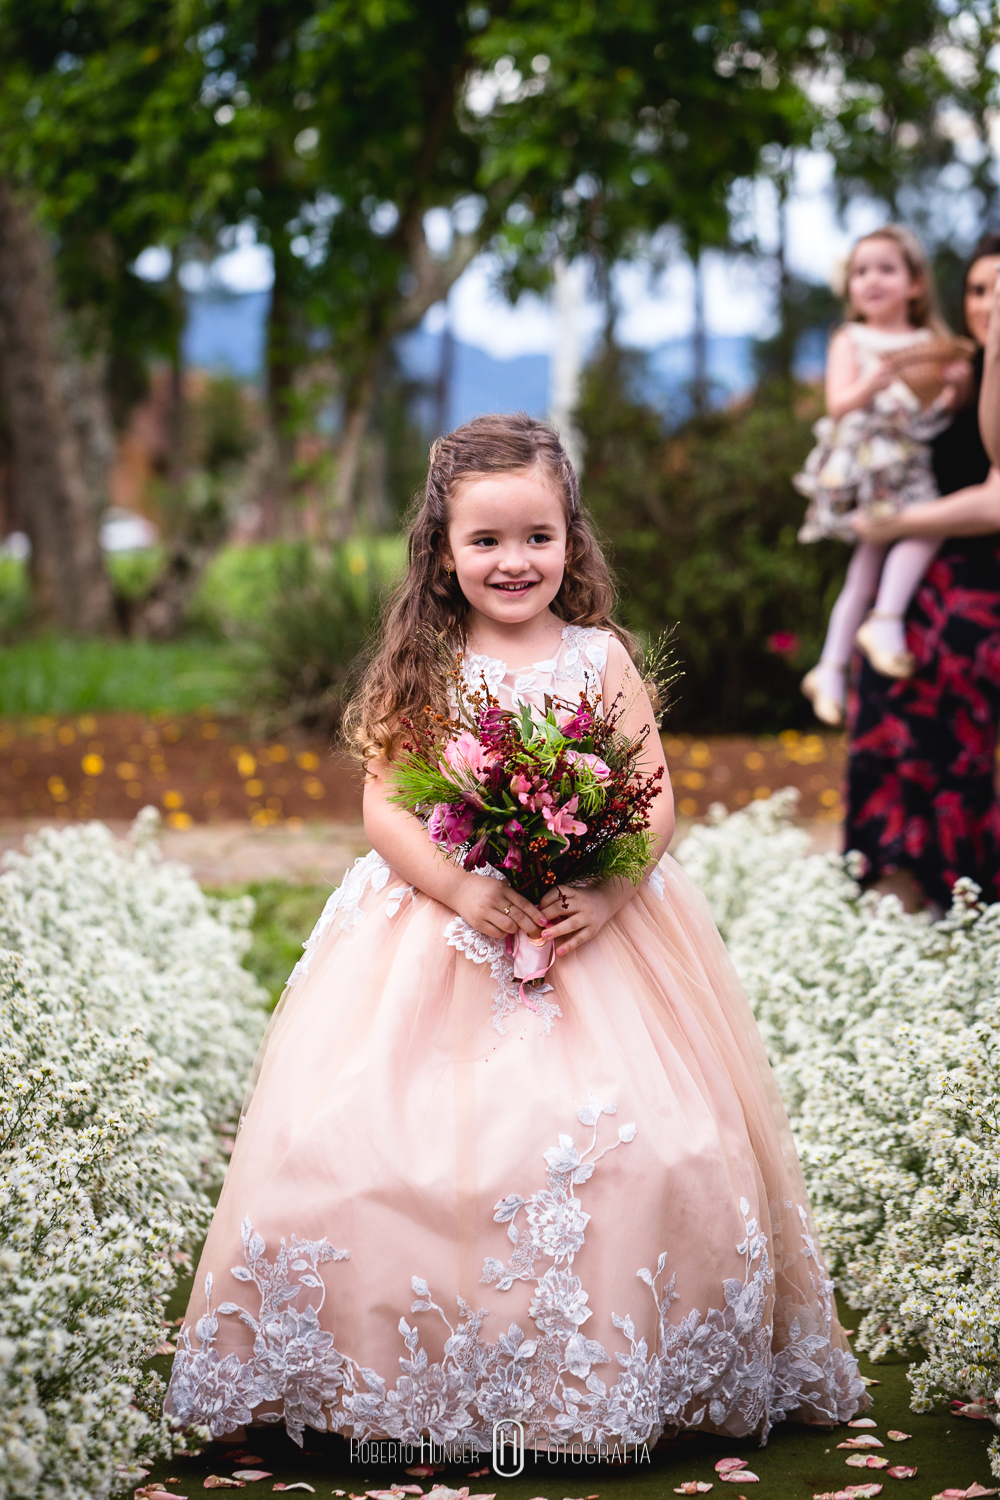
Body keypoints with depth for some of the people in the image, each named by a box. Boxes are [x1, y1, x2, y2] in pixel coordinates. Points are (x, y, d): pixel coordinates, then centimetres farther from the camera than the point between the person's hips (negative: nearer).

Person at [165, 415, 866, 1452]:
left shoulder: (600, 655, 3)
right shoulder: (424, 668, 3)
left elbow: (654, 800, 0)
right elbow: (382, 804, -2)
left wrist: (607, 895, -18)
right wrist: (462, 889, -19)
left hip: (596, 926, 0)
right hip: (439, 928, 0)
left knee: (644, 1147, -13)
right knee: (354, 1139, -11)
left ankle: (605, 1368, 4)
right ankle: (411, 1371, 5)